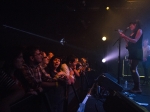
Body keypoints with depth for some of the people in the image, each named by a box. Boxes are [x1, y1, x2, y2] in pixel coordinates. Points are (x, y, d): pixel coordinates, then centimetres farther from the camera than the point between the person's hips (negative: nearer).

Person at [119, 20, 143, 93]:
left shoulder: (139, 30, -1)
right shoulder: (132, 33, 22)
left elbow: (135, 41, -15)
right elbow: (129, 43, 16)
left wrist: (125, 36, -20)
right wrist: (124, 37, 7)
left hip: (137, 53, -9)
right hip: (132, 53, 9)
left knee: (133, 69, -17)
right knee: (133, 69, 4)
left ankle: (138, 88, -17)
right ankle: (136, 87, 5)